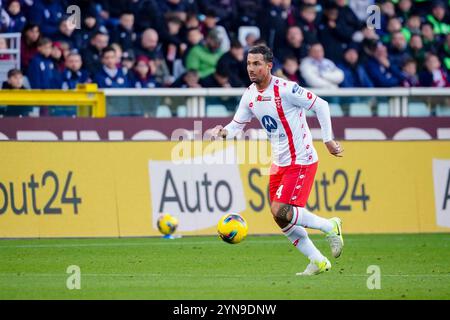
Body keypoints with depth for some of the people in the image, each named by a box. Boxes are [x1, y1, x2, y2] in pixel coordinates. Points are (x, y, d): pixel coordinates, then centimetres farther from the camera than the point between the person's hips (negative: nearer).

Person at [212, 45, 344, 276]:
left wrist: (328, 140, -13)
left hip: (301, 161, -8)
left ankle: (330, 227, 1)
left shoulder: (285, 89, -19)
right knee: (282, 221, 5)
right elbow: (237, 125, 12)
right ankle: (318, 261, 18)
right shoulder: (249, 95, 3)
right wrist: (223, 132, -11)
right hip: (279, 163, 8)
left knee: (280, 211, -20)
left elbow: (321, 105, -13)